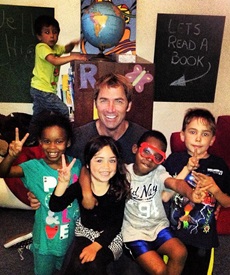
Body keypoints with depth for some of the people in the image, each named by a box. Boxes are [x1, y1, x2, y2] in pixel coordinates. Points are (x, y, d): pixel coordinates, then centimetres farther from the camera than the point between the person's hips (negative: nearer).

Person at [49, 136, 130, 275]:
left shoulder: (119, 188, -16)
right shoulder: (80, 185, -13)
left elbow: (116, 225, -14)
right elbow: (55, 207, -23)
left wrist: (96, 246, -26)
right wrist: (63, 182, -39)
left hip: (110, 236, -1)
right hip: (85, 232, 1)